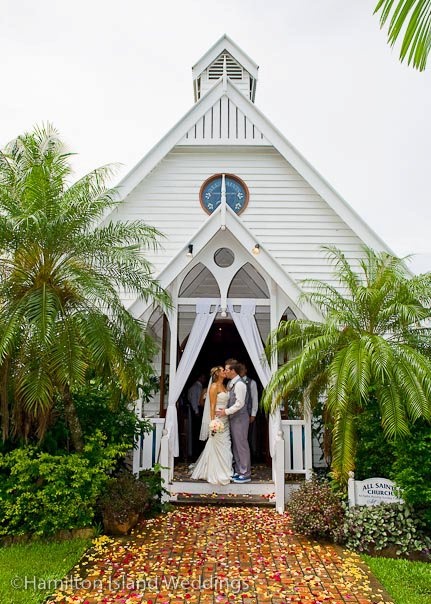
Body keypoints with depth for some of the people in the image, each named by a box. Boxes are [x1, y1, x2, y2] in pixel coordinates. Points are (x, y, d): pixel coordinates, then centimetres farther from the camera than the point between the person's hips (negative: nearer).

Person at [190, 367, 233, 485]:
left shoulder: (223, 386, 14)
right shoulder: (214, 386, -10)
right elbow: (212, 406, -14)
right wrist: (213, 423, -19)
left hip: (225, 421, 8)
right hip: (217, 419, -8)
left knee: (225, 447, 10)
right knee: (217, 447, -2)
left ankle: (224, 472, 20)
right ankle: (216, 475, 6)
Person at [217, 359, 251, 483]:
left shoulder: (239, 384, -17)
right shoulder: (230, 383, 12)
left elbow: (240, 403, -20)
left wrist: (226, 411, -16)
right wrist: (225, 411, 6)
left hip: (240, 419, -9)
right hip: (233, 419, 9)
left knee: (242, 446, -2)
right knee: (235, 446, 14)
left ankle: (245, 474, 6)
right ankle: (238, 471, 24)